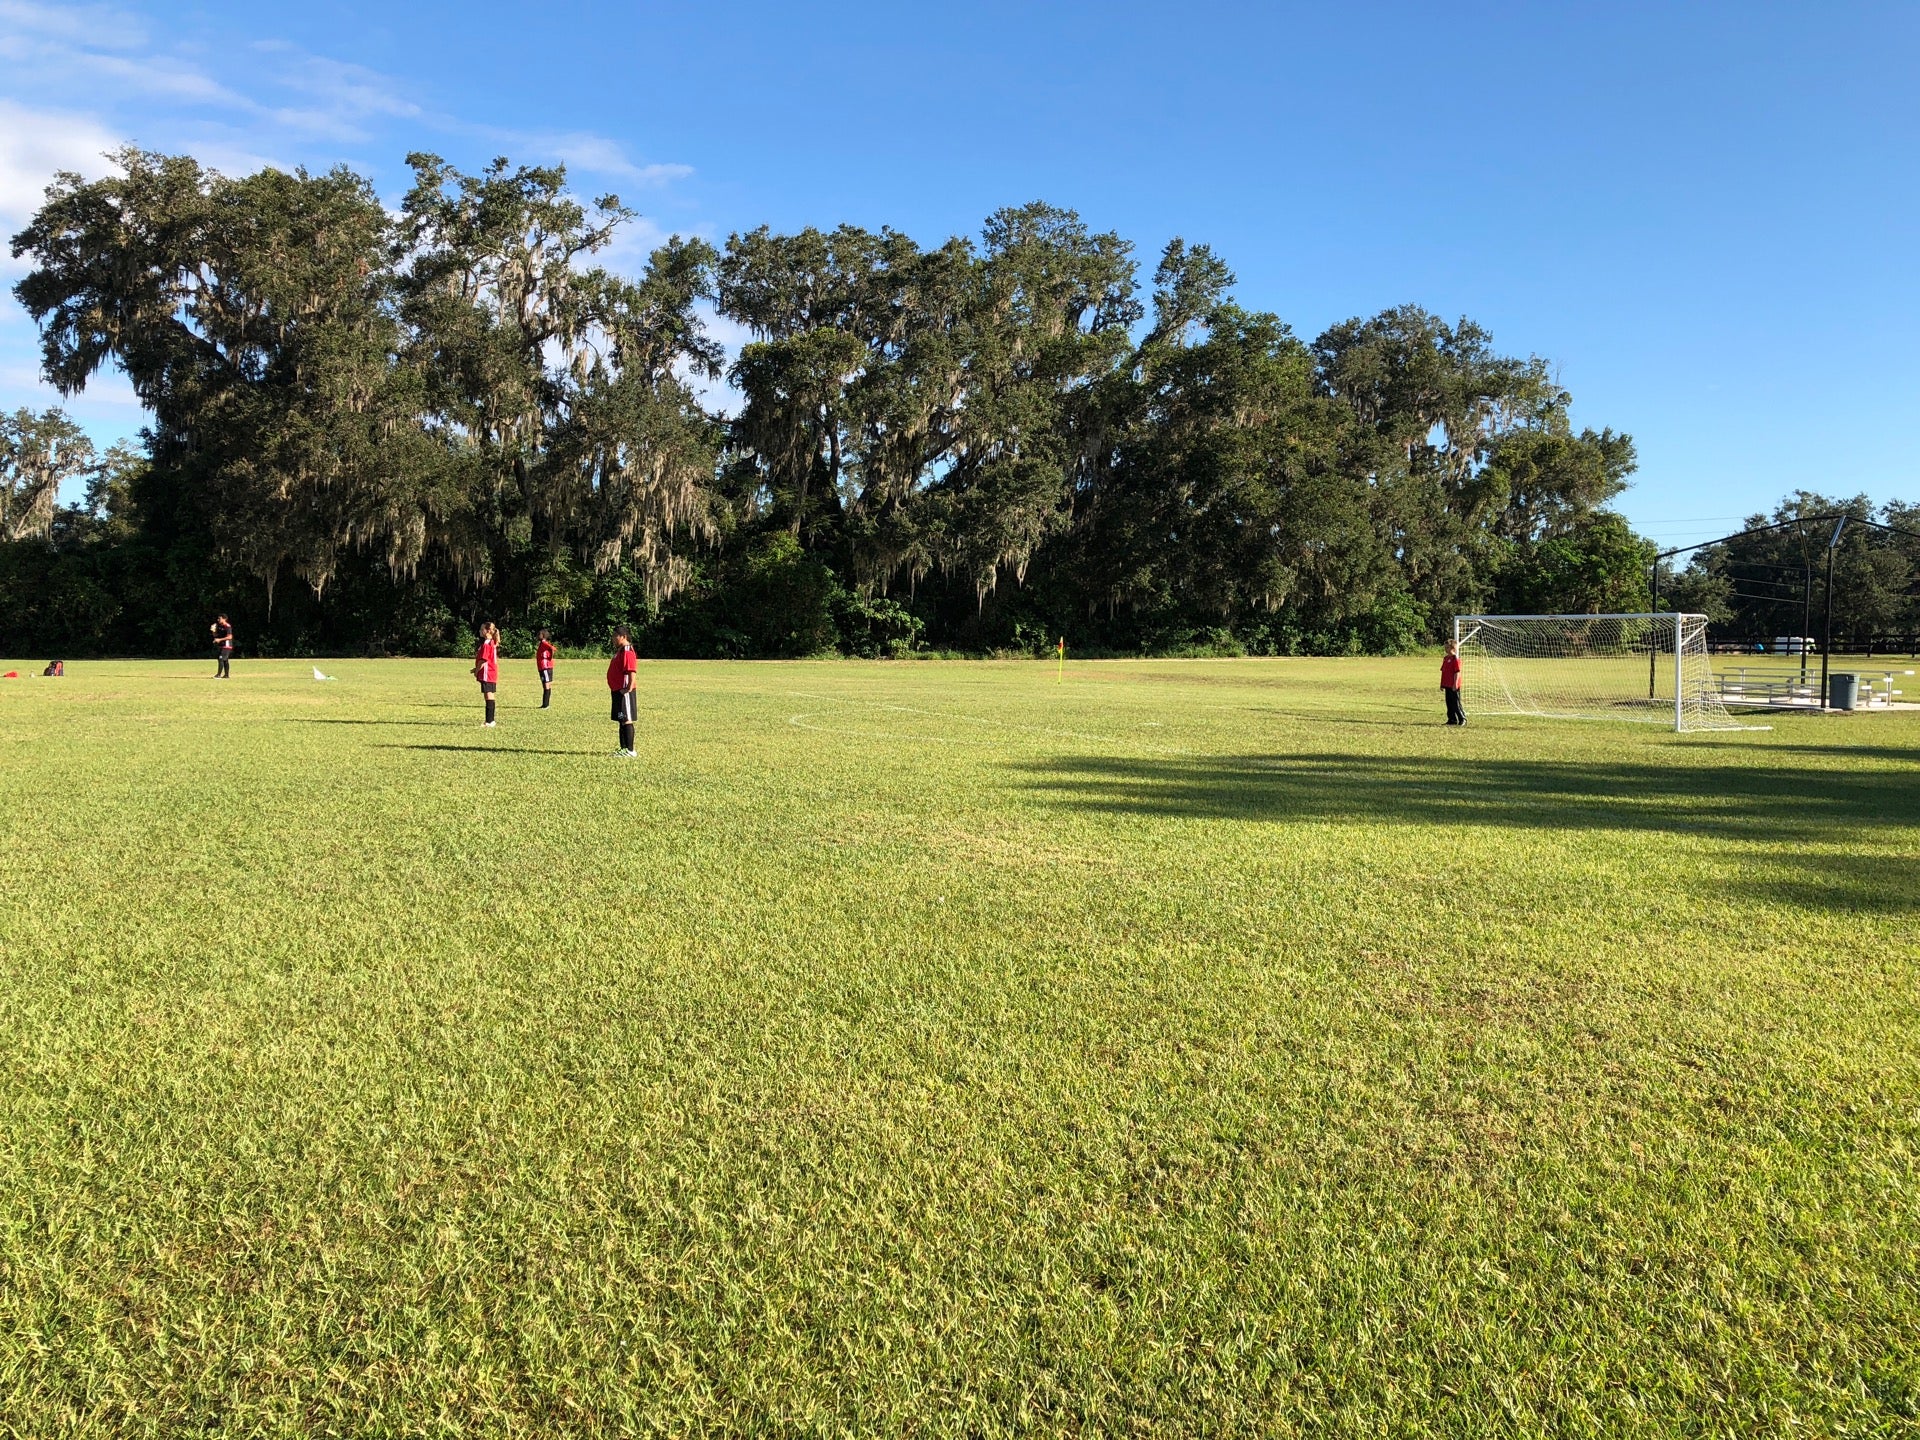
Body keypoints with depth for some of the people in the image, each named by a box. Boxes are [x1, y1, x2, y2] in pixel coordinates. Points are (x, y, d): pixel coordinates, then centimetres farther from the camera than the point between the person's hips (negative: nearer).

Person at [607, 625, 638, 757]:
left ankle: (629, 751, -6)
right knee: (621, 721, 14)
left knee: (626, 721, -8)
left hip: (624, 691, -11)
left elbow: (632, 671, -24)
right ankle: (624, 749, 20)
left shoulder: (627, 651, -16)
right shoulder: (619, 651, 17)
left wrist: (629, 688, -26)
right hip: (618, 691, 11)